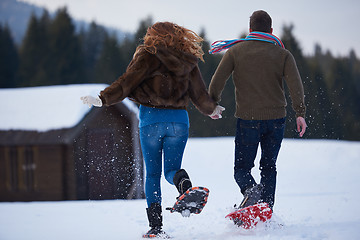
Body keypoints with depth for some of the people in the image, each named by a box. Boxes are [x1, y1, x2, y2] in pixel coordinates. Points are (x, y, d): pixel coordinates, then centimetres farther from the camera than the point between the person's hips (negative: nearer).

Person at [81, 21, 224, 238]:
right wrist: (211, 109, 31)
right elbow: (200, 95, 12)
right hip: (179, 119, 2)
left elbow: (127, 83, -9)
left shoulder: (148, 56, -2)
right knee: (171, 169, 8)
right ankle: (184, 183, -31)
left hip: (152, 118, -2)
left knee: (152, 174, 8)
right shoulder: (188, 61, 9)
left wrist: (103, 99, -7)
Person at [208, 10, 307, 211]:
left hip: (247, 119, -1)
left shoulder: (235, 51, 3)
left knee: (242, 167, 7)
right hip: (276, 119, 2)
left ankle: (251, 190, -26)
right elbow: (295, 83, -9)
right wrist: (300, 113, -11)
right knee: (269, 167, 15)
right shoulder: (283, 54, 5)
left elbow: (217, 82, -3)